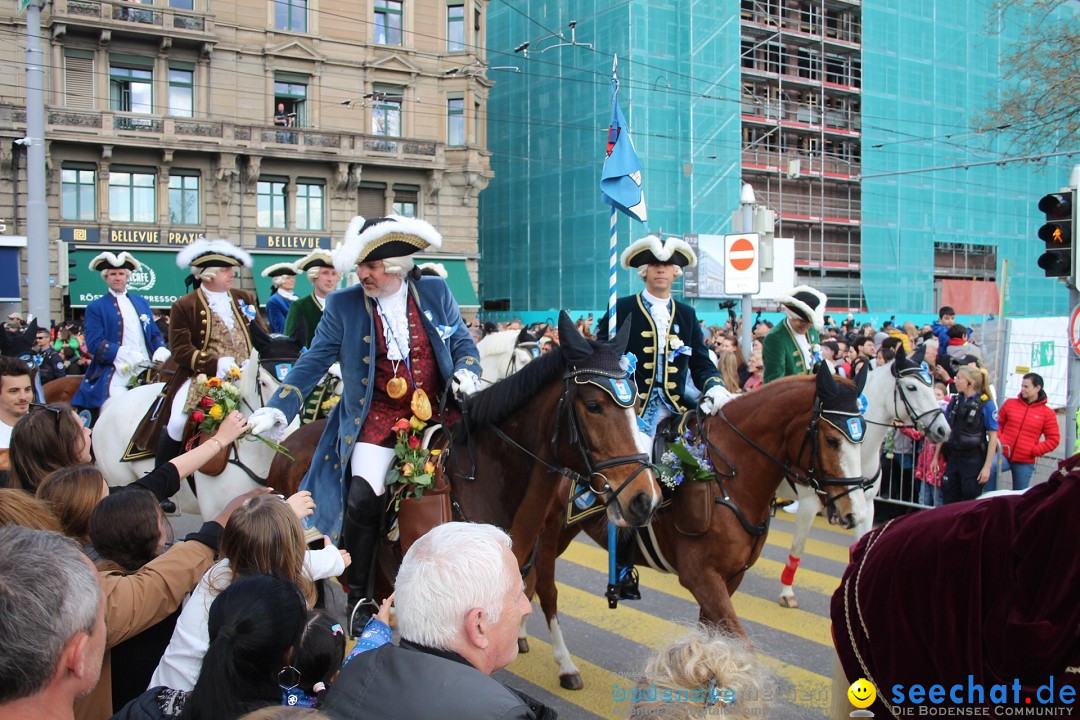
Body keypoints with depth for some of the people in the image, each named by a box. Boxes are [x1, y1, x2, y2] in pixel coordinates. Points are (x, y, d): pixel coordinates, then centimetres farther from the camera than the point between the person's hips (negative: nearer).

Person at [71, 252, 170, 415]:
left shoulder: (141, 302, 23)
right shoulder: (95, 308, 8)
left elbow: (154, 334, 23)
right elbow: (94, 344, -4)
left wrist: (161, 350, -1)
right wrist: (124, 354, -18)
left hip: (146, 370, 4)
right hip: (117, 376, -4)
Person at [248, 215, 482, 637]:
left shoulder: (436, 293, 2)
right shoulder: (344, 305, -1)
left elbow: (463, 343, 12)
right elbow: (314, 362, 0)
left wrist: (466, 372, -9)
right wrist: (279, 408, -11)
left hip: (437, 412, 2)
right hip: (377, 417, -1)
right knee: (362, 499, -15)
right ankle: (358, 598, 3)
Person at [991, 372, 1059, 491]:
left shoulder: (1047, 413, 1)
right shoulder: (1010, 403, 6)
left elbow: (1054, 439, 2)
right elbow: (998, 424, 15)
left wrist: (1035, 450, -7)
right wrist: (999, 440, -2)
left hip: (1025, 462, 0)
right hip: (1004, 455, 0)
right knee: (989, 469, -31)